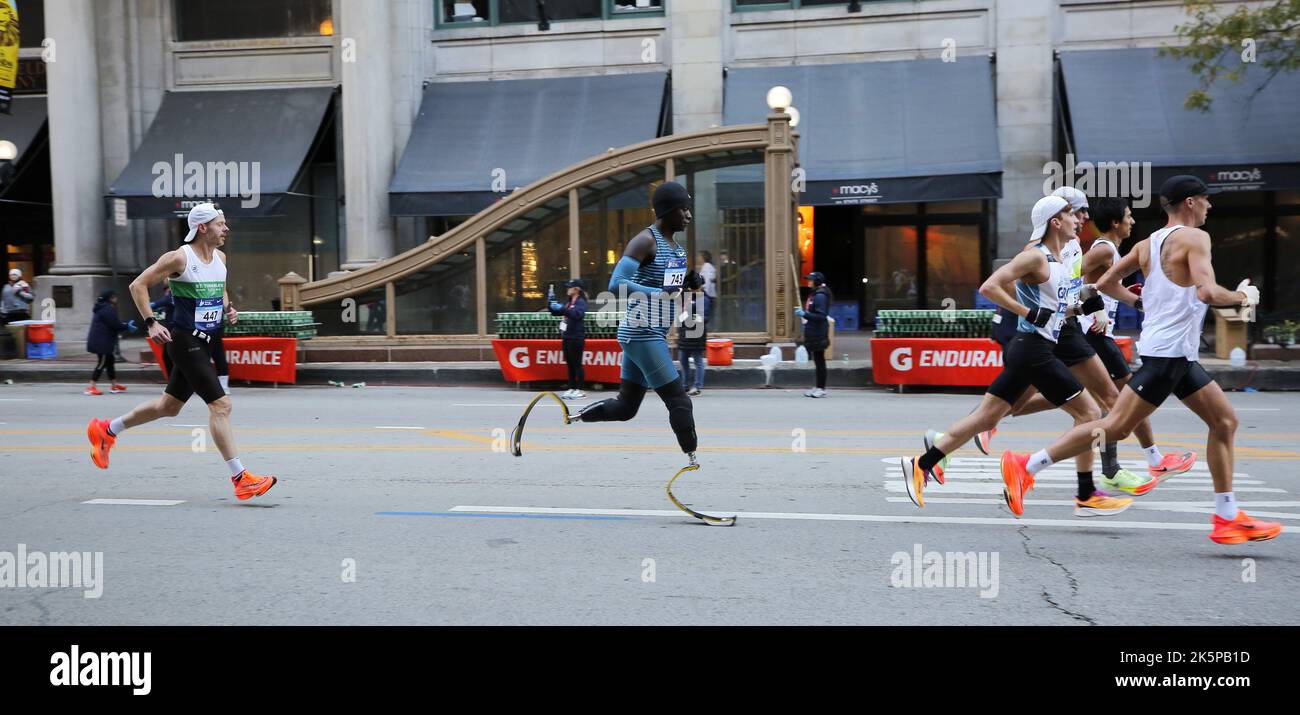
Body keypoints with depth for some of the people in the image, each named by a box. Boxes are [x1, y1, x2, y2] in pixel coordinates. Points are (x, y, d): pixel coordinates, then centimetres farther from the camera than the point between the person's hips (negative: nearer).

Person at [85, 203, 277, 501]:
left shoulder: (220, 257, 10)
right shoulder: (179, 257, -12)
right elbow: (138, 285, -7)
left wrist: (228, 307, 8)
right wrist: (151, 323, -14)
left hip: (204, 342, 9)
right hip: (184, 340, -9)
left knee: (169, 406, 20)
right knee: (221, 405, -14)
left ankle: (105, 430, 39)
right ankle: (241, 479, -11)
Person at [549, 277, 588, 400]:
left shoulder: (581, 302, -8)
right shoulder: (568, 302, 18)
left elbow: (577, 314, -27)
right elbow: (555, 312, 22)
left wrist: (562, 309, -31)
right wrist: (551, 303, 4)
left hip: (576, 338, -8)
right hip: (567, 337, 8)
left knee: (577, 364, -6)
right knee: (570, 364, 10)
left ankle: (579, 390, -3)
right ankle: (571, 388, 15)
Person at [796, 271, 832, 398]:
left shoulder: (820, 296, -17)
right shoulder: (814, 294, 14)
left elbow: (821, 316, -23)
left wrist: (805, 314, -24)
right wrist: (803, 312, 14)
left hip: (818, 334, -10)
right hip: (813, 333, 10)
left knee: (819, 360, -3)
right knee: (817, 360, 13)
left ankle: (821, 388, 3)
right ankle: (818, 387, 19)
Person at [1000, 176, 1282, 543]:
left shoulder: (1148, 243, 13)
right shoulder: (1194, 237, -10)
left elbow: (1106, 283, 15)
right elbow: (1208, 293, -23)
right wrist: (1242, 297, -5)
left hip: (1180, 357, 10)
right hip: (1168, 352, -10)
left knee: (1225, 421, 12)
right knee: (1115, 427, -10)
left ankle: (1227, 518, 15)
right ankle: (1024, 465, -10)